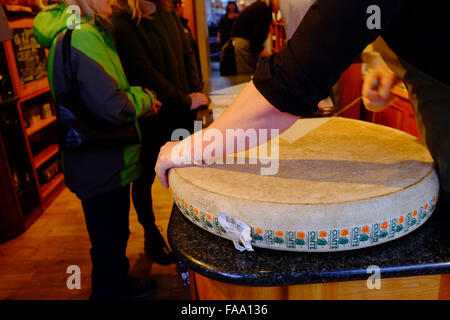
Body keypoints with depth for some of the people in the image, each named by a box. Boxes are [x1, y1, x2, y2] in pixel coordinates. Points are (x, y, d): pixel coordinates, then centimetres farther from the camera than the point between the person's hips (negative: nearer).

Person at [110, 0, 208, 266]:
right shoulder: (122, 22, -15)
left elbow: (188, 54, 11)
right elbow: (144, 74, -20)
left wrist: (196, 93, -3)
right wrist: (186, 101, -15)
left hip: (181, 114, 7)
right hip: (150, 119, -6)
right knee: (144, 179, 11)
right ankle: (151, 236, 31)